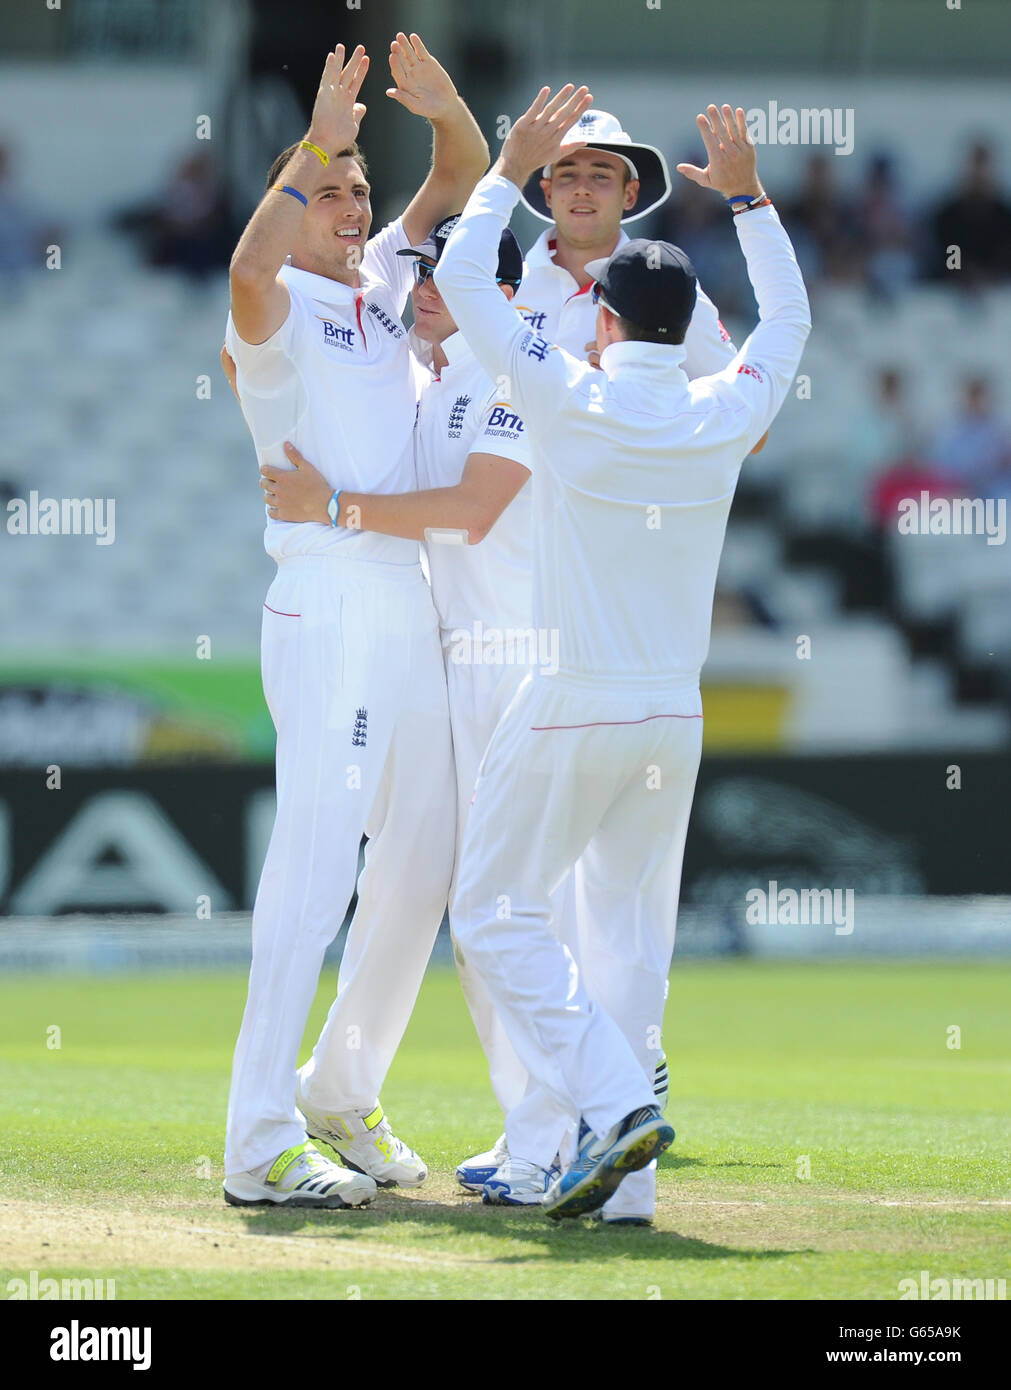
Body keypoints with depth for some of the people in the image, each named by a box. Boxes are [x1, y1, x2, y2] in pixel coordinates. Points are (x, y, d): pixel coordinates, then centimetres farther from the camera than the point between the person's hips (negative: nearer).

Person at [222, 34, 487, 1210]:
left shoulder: (382, 287, 19)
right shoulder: (278, 309, -2)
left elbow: (465, 177, 19)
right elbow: (250, 271, -27)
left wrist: (444, 109, -1)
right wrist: (317, 142, -27)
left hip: (417, 613, 8)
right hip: (326, 612, -8)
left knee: (422, 867, 11)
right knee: (316, 857, -16)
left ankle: (343, 1091, 25)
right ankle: (262, 1144, -19)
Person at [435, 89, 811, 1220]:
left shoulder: (570, 399, -11)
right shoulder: (724, 416, 0)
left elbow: (461, 280, -2)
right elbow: (788, 318, 21)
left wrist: (512, 169, 8)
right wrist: (748, 197, 26)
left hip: (572, 707, -5)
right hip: (676, 712, 5)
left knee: (496, 911, 4)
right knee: (632, 921, 13)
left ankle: (613, 1100, -14)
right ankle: (616, 1164, 9)